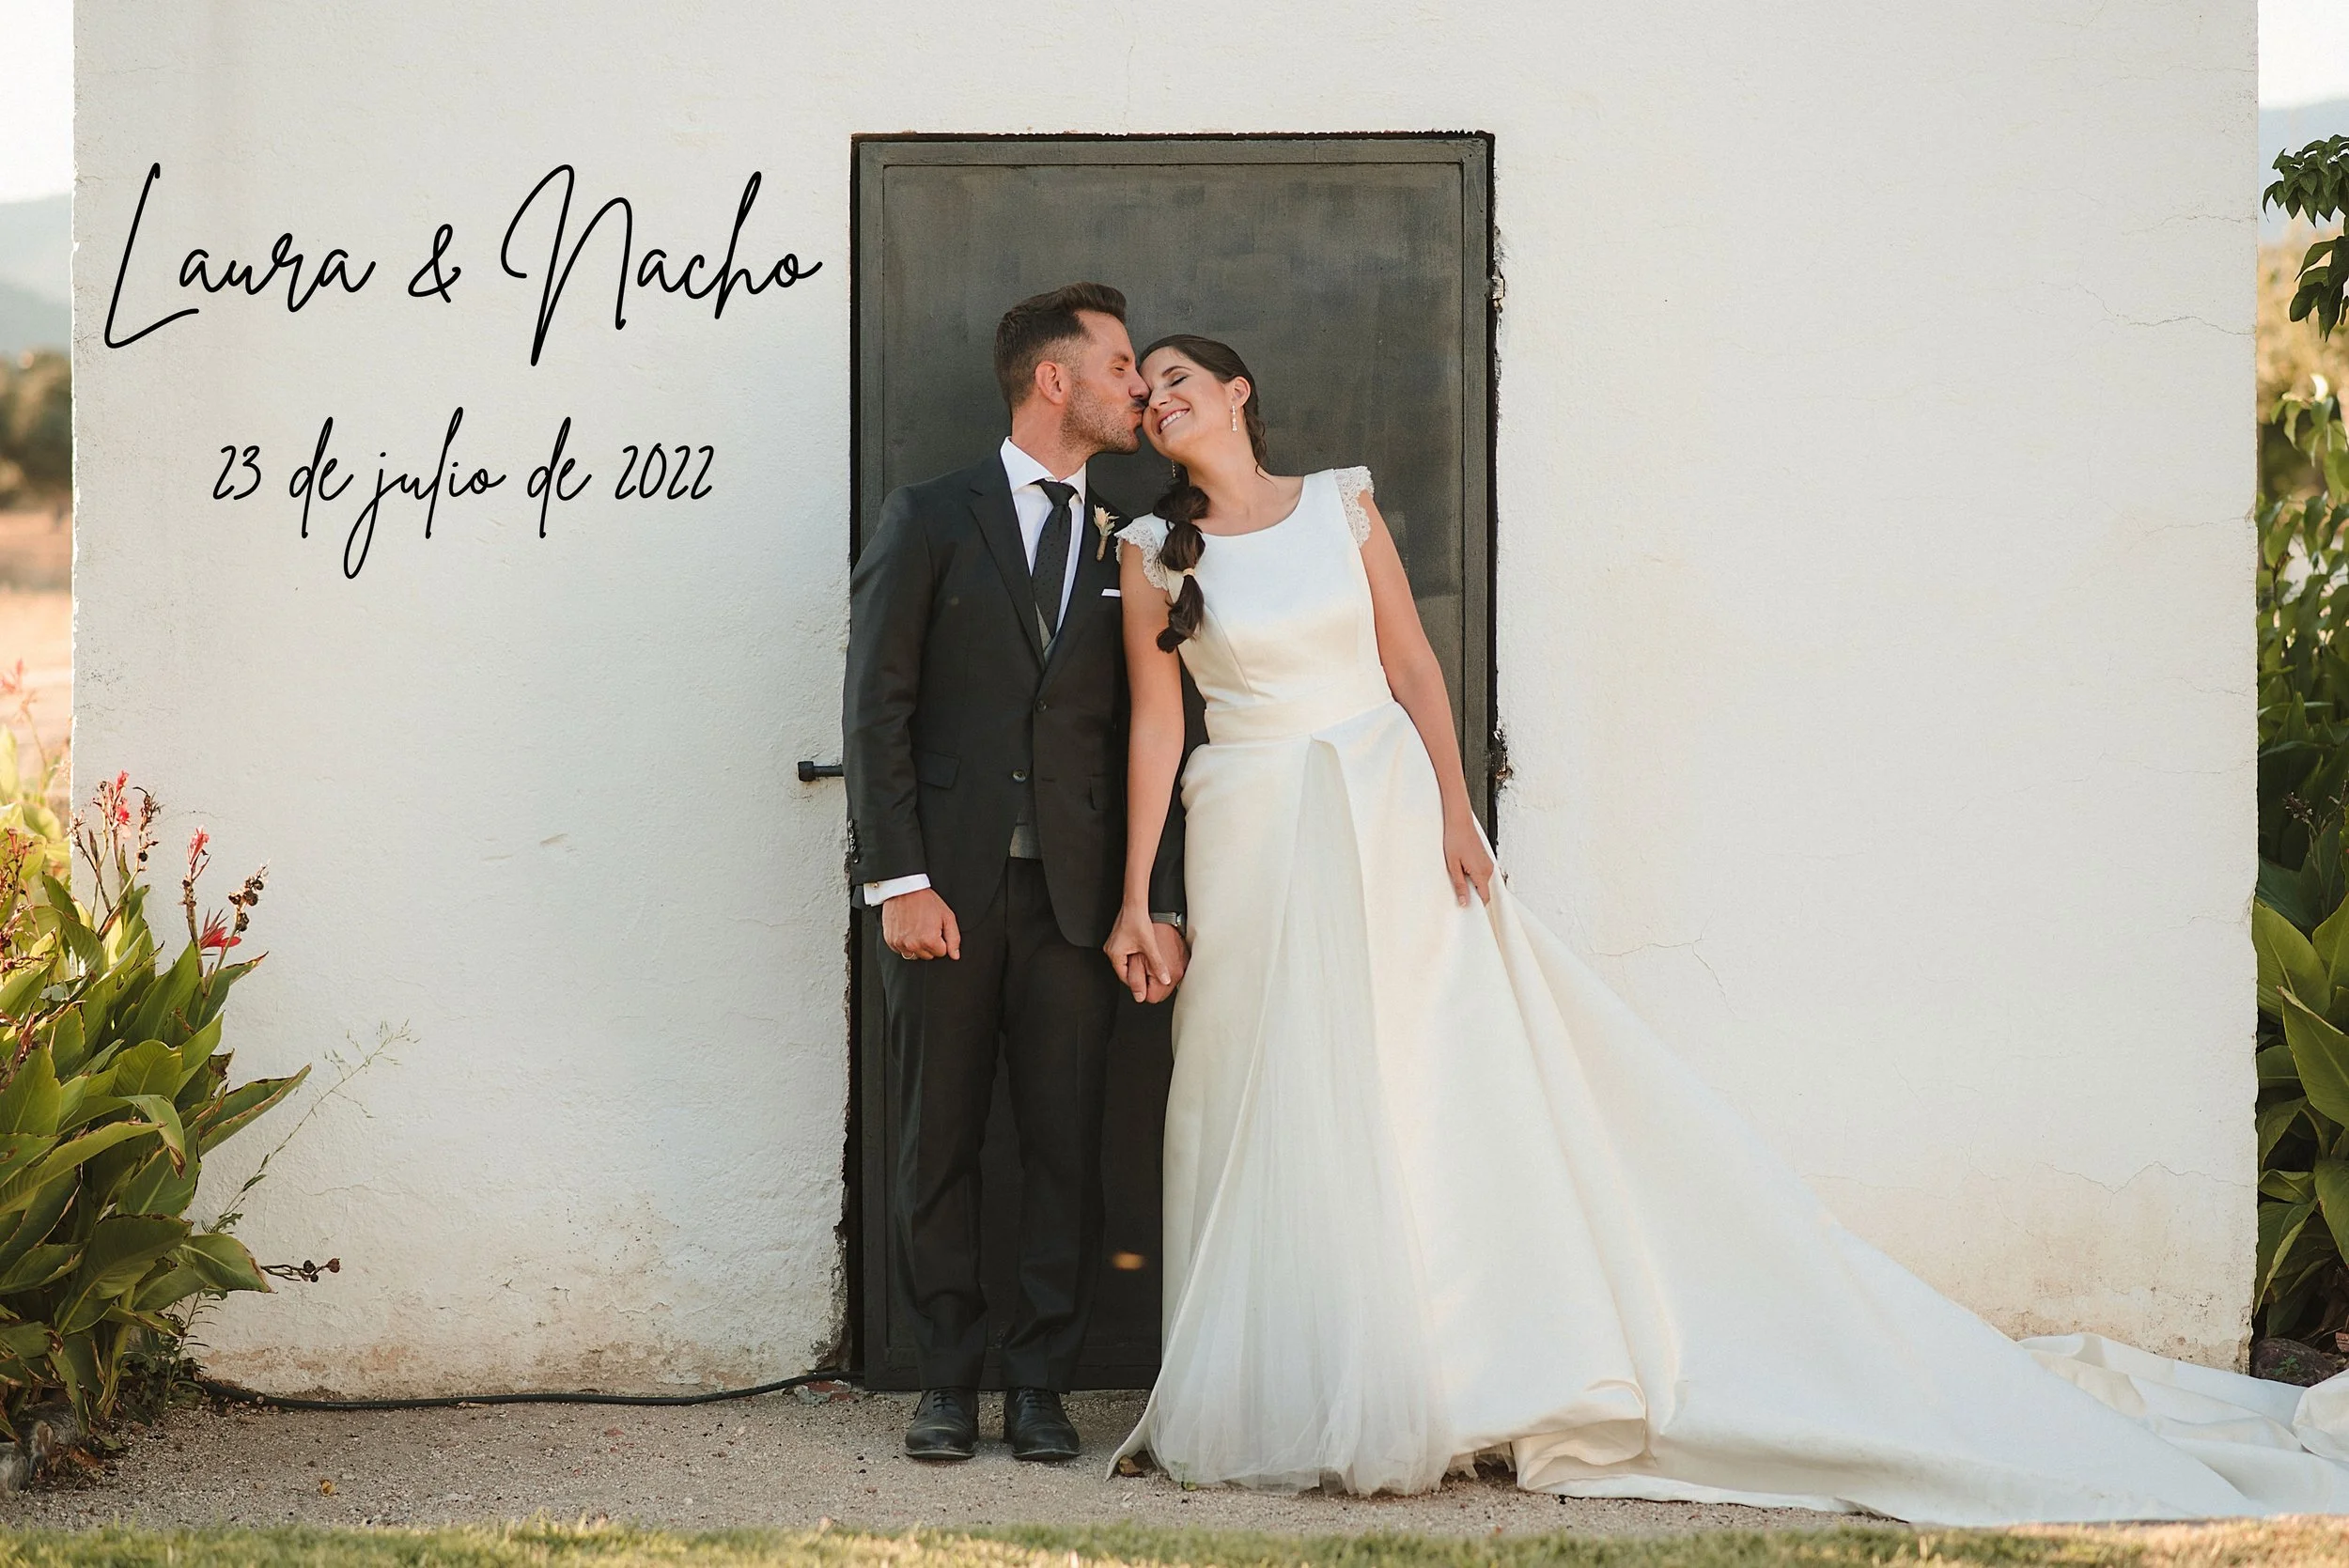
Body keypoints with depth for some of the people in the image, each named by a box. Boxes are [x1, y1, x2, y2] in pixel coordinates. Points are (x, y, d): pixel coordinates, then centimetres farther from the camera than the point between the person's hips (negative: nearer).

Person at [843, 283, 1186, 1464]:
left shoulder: (1126, 546, 11)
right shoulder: (929, 520, 3)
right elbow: (875, 709, -2)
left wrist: (1162, 904, 1)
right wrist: (898, 881, -11)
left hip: (1073, 892, 2)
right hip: (945, 887, -2)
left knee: (1066, 1144, 2)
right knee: (938, 1143, 5)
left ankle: (1041, 1384, 12)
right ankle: (947, 1378, 16)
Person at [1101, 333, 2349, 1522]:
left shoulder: (1342, 506, 4)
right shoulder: (1156, 553, 3)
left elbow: (1412, 664, 5)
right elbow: (1154, 725, 2)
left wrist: (1452, 814, -4)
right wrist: (1136, 898, -2)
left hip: (1385, 819, 0)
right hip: (1253, 842, 0)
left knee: (1452, 1067, -3)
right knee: (1277, 1112, 2)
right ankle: (1292, 1400, 11)